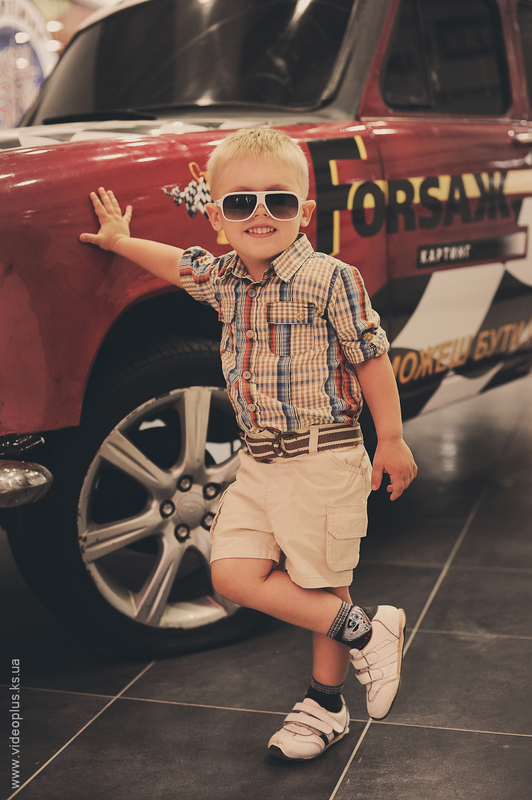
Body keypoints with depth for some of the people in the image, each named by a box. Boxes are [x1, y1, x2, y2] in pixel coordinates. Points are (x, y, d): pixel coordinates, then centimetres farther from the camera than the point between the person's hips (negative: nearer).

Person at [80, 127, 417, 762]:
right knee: (234, 574, -1)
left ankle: (325, 705, 23)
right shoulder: (222, 278, 4)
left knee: (322, 586, 2)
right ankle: (362, 631, 13)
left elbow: (370, 357, -8)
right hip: (258, 462, 6)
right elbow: (177, 264, 27)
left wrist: (391, 440, -6)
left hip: (324, 459, -6)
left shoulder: (330, 280, -14)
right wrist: (121, 241, 33)